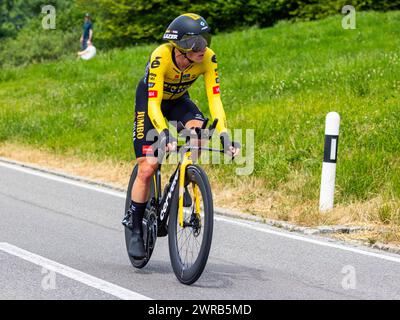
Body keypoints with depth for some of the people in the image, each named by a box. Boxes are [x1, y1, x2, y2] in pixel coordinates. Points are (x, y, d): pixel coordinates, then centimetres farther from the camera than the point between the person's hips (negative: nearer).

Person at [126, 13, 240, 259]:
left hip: (179, 100, 3)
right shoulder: (161, 57, -37)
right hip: (149, 99, -3)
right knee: (147, 167, -11)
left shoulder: (208, 59, -27)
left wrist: (224, 136, -39)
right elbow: (154, 103, -40)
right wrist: (165, 135, -55)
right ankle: (136, 231, 3)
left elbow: (215, 98, -27)